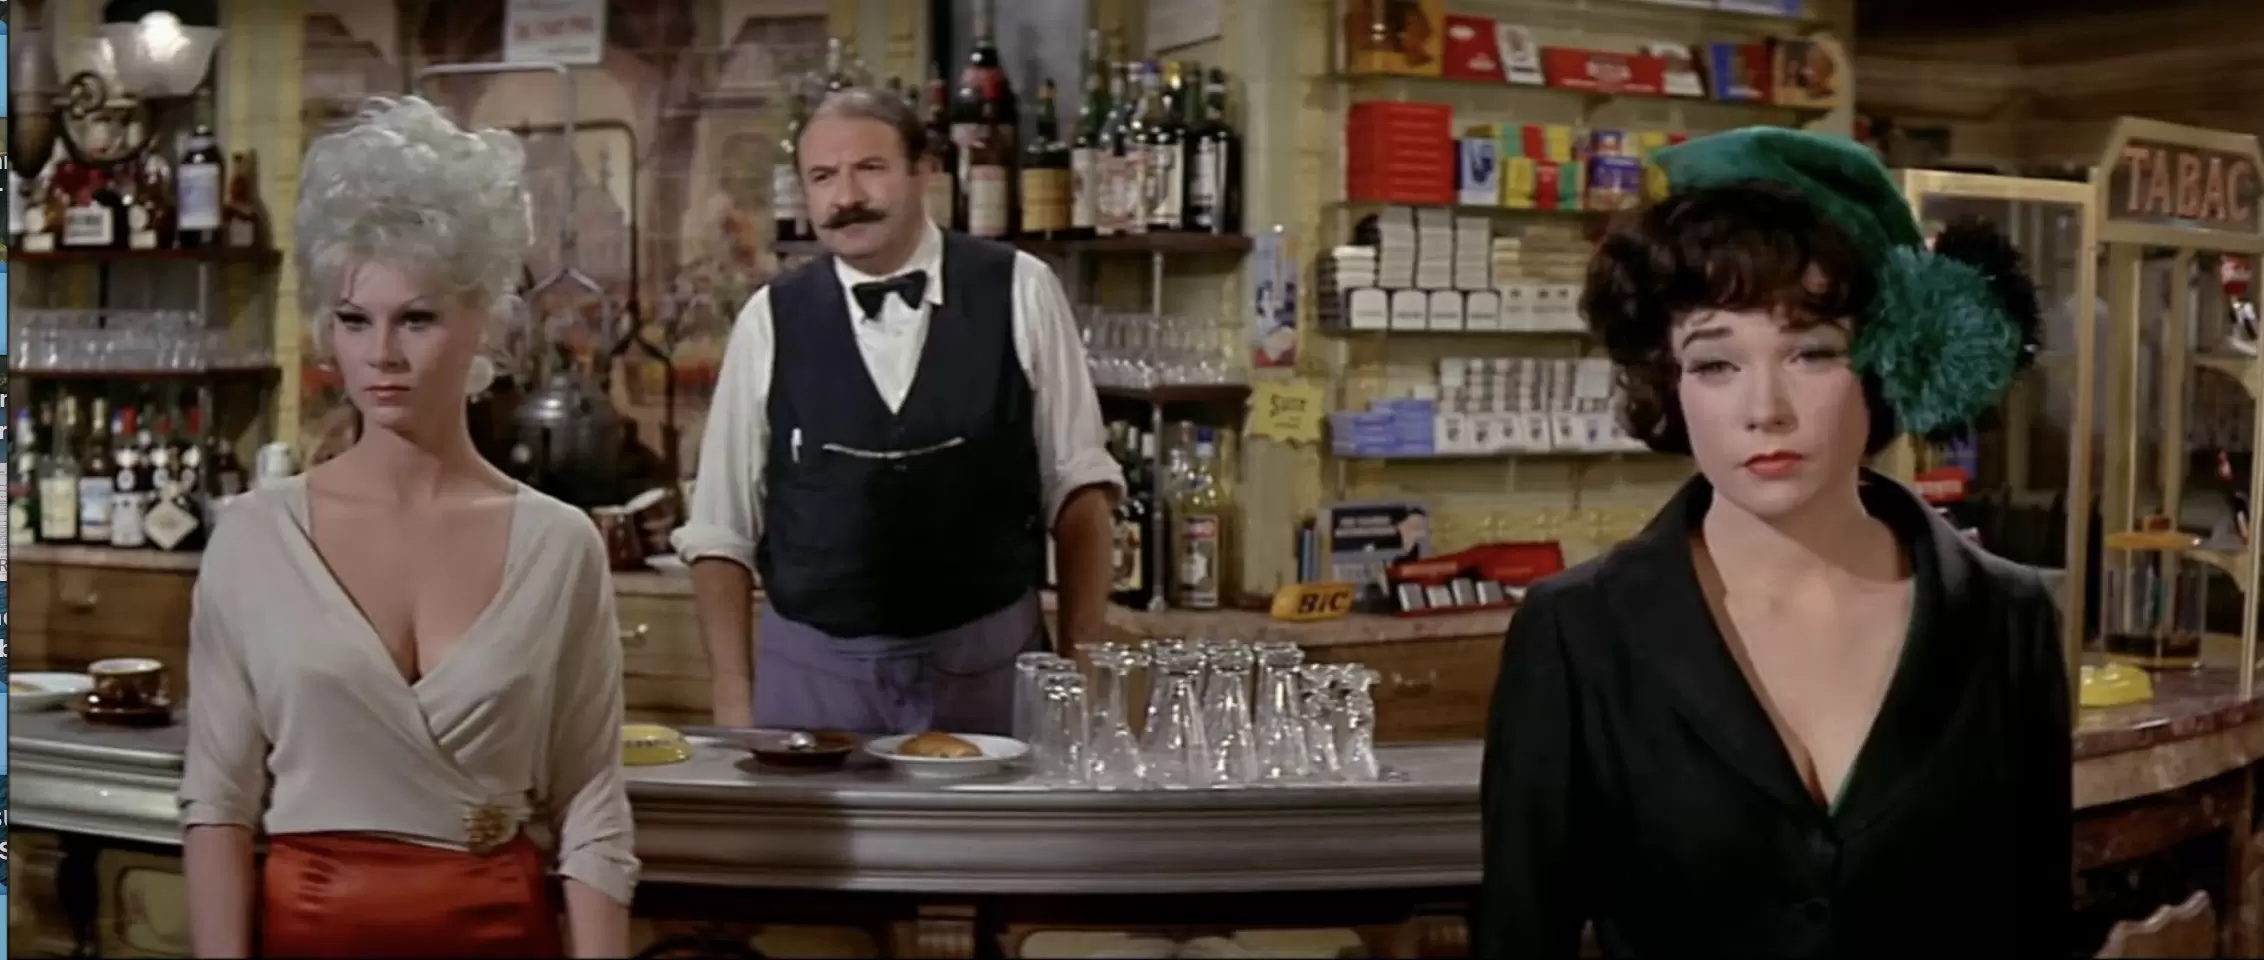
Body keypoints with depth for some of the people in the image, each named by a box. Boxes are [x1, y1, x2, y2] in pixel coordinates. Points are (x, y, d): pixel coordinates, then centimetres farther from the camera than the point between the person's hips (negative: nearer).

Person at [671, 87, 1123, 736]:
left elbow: (1077, 483, 1)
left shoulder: (1018, 292, -3)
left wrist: (1083, 662, -5)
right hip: (813, 666, 1)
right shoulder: (769, 322, -1)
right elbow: (720, 530, 3)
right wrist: (735, 703, -4)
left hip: (987, 662, 0)